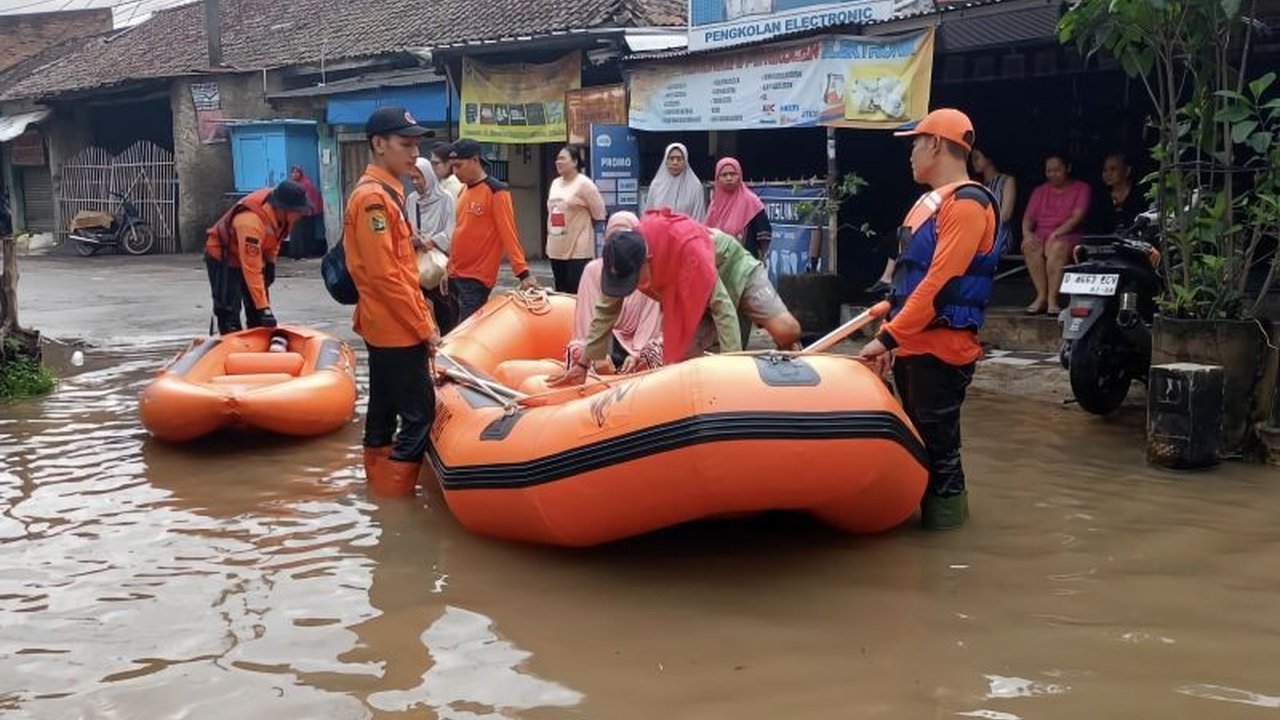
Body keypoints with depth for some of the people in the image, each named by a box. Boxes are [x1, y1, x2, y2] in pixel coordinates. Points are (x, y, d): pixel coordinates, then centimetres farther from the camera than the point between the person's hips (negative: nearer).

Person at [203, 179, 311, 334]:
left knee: (257, 316, 7)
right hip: (222, 257, -8)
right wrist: (263, 308, -39)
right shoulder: (251, 222, -41)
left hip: (250, 255, 8)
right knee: (229, 314, -11)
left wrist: (271, 262, 2)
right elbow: (252, 271, -40)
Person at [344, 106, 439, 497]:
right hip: (397, 330, -10)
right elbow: (384, 275, -21)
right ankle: (393, 494, -2)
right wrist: (423, 326, -17)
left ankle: (378, 485, 24)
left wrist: (422, 317, 16)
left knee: (385, 412, 15)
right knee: (420, 414, -7)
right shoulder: (373, 197, -16)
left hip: (387, 327, 10)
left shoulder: (387, 191, 14)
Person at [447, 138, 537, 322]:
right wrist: (449, 266, 18)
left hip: (477, 279, -8)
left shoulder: (496, 192, -10)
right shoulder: (464, 191, 12)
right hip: (456, 275, 8)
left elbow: (508, 235, -14)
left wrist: (523, 272, -20)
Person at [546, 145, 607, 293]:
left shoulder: (584, 184, -10)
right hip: (556, 249, 7)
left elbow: (599, 214, -7)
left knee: (576, 293, -9)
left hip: (578, 250, -7)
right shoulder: (555, 183, 12)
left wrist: (582, 226, 5)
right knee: (561, 292, 12)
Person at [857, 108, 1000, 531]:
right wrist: (892, 336, 16)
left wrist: (888, 337, -21)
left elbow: (939, 282, -20)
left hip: (941, 348, -9)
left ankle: (944, 515, 7)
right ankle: (921, 510, 25)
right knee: (915, 439, 15)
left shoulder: (967, 203, -13)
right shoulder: (928, 201, 16)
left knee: (937, 444, -4)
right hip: (911, 345, 9)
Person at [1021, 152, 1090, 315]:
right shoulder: (1040, 191, 22)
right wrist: (1027, 233, -12)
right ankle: (1041, 295, -32)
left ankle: (1052, 298, -39)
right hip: (1040, 235, 3)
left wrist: (1056, 233, -19)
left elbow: (1077, 217, -5)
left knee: (1057, 246, -39)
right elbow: (1028, 217, 11)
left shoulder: (1081, 189, 10)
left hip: (1067, 236, -3)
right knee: (1030, 247, -33)